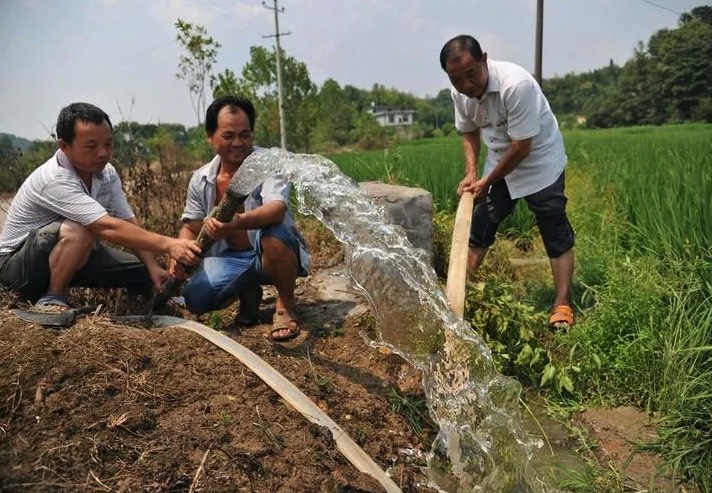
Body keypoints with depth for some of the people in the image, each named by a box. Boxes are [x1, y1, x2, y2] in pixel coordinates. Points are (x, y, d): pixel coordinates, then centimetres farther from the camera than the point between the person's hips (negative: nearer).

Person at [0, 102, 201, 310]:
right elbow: (108, 228, -40)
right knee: (79, 230, -36)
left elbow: (129, 224, -9)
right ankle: (52, 298, -14)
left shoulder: (106, 172, -7)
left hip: (75, 255, 8)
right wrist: (168, 244, -45)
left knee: (145, 273, -2)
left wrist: (153, 267, -21)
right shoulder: (55, 180, -32)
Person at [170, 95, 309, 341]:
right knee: (195, 300, -19)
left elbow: (276, 210, -36)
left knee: (274, 233, -38)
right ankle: (248, 291, 15)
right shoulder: (201, 180, -2)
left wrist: (238, 223, -56)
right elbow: (190, 227, 7)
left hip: (271, 255, -4)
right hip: (230, 257, 4)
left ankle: (285, 306, -11)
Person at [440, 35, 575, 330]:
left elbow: (521, 147, -28)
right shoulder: (459, 93, -12)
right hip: (500, 163, 6)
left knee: (555, 231, -6)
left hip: (539, 161, -6)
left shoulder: (516, 85, -33)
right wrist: (471, 172, -8)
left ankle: (562, 305, 1)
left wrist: (487, 182, -19)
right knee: (479, 226, 7)